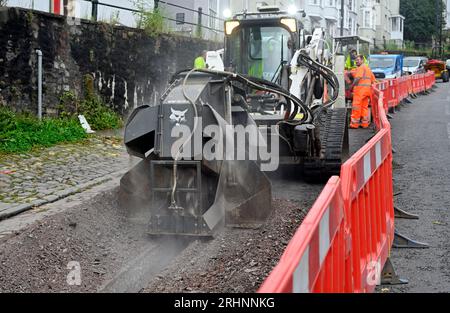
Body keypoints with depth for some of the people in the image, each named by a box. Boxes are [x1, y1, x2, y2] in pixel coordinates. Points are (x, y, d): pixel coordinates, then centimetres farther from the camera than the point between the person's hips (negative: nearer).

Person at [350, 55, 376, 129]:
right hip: (367, 89, 10)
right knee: (365, 107, 11)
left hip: (360, 89, -10)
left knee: (356, 107, -7)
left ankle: (354, 124, -7)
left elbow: (357, 78, -17)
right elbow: (373, 80, 24)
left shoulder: (360, 68, -7)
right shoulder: (368, 68, 23)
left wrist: (352, 86, -9)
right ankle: (365, 123, 12)